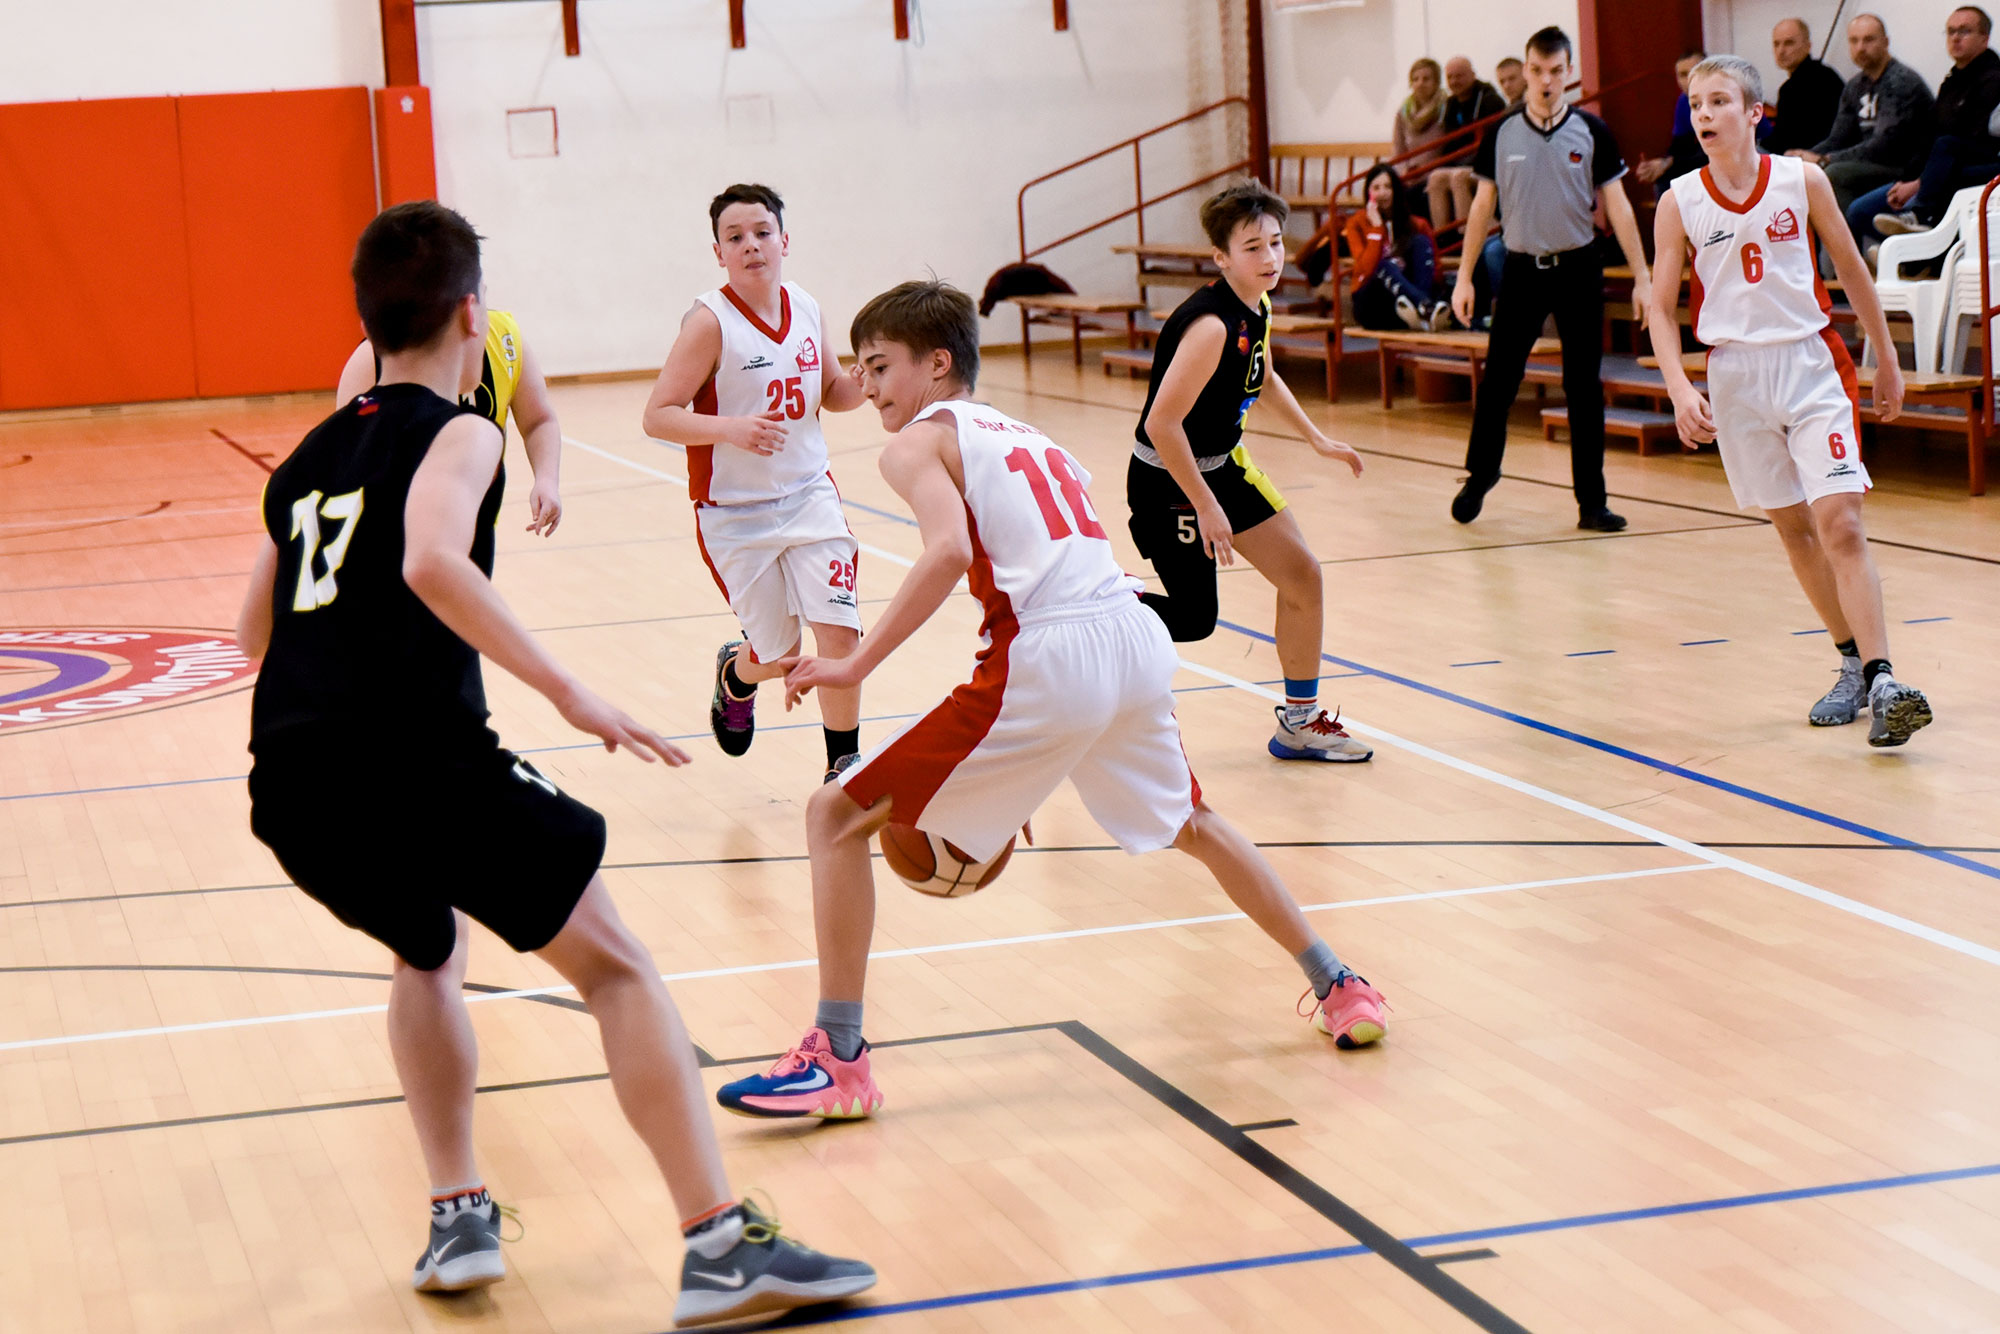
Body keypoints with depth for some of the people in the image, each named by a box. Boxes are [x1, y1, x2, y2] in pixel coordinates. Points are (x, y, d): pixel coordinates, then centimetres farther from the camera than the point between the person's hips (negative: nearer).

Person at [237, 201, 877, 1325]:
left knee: (428, 954, 34)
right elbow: (433, 564, -18)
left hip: (290, 787, 7)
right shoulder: (456, 434, 3)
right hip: (416, 756, -7)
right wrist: (568, 692, -19)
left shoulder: (309, 458, 23)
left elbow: (255, 631, 32)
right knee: (616, 968, 4)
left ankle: (459, 1216, 24)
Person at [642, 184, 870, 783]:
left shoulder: (806, 309, 1)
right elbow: (657, 417, -17)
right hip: (735, 514, -4)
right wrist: (731, 428, -32)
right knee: (776, 654, 7)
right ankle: (735, 673, 44)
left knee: (839, 632, -9)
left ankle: (844, 763, 8)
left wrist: (864, 383, -6)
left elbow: (831, 393, 17)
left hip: (810, 496, 4)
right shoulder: (710, 322, -15)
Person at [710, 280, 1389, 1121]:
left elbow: (950, 552, -17)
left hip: (1048, 659, -8)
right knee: (1190, 824, 35)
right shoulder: (1024, 436, 28)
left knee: (837, 817, 3)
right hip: (1138, 639, 8)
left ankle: (838, 1062, -1)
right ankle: (1340, 990, 44)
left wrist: (855, 665, -13)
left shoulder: (919, 442, 5)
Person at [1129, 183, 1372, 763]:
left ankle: (1300, 723, 19)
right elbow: (1161, 423, -30)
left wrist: (1316, 438, 19)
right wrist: (1206, 506, -25)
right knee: (1193, 619, -1)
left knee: (1302, 574, 7)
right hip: (1168, 479, -9)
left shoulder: (1257, 307, -2)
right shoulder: (1212, 324, -30)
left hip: (1224, 465, 9)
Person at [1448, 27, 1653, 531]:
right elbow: (1482, 206, 8)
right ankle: (1480, 476, 25)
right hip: (1522, 267, 1)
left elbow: (1617, 206, 0)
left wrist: (1641, 278, -5)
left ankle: (1591, 502, 7)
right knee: (1497, 383, 3)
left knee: (1585, 390, 2)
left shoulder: (1591, 132, -2)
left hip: (1578, 268, -1)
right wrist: (1464, 277, 4)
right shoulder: (1501, 134, 1)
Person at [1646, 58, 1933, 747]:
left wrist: (1888, 359, 14)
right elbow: (1661, 306, 2)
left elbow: (1851, 269, 8)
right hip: (1735, 374, 2)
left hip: (1810, 361, -2)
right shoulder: (1681, 203, -2)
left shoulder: (1802, 180, -3)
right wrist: (1680, 390, -12)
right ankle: (1854, 664, 21)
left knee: (1839, 524, -14)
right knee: (1792, 528, 8)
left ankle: (1882, 681, -18)